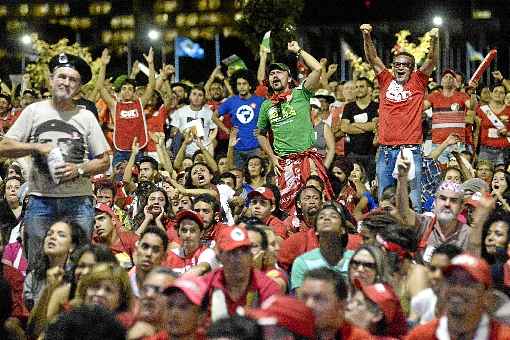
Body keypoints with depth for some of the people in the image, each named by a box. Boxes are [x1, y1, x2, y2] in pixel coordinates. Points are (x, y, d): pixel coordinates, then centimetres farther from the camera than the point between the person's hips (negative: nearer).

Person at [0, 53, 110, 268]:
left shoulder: (86, 117, 9)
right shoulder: (34, 111, 8)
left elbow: (104, 161, 9)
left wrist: (79, 169, -10)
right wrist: (38, 147, -9)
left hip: (78, 201, 0)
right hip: (41, 200, 0)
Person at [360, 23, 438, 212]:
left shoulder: (418, 83, 7)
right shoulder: (386, 81, 11)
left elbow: (431, 61, -4)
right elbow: (372, 58, 4)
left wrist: (434, 40, -22)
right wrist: (366, 36, -10)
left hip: (410, 149, -2)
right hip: (385, 151, 2)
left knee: (412, 201, -2)